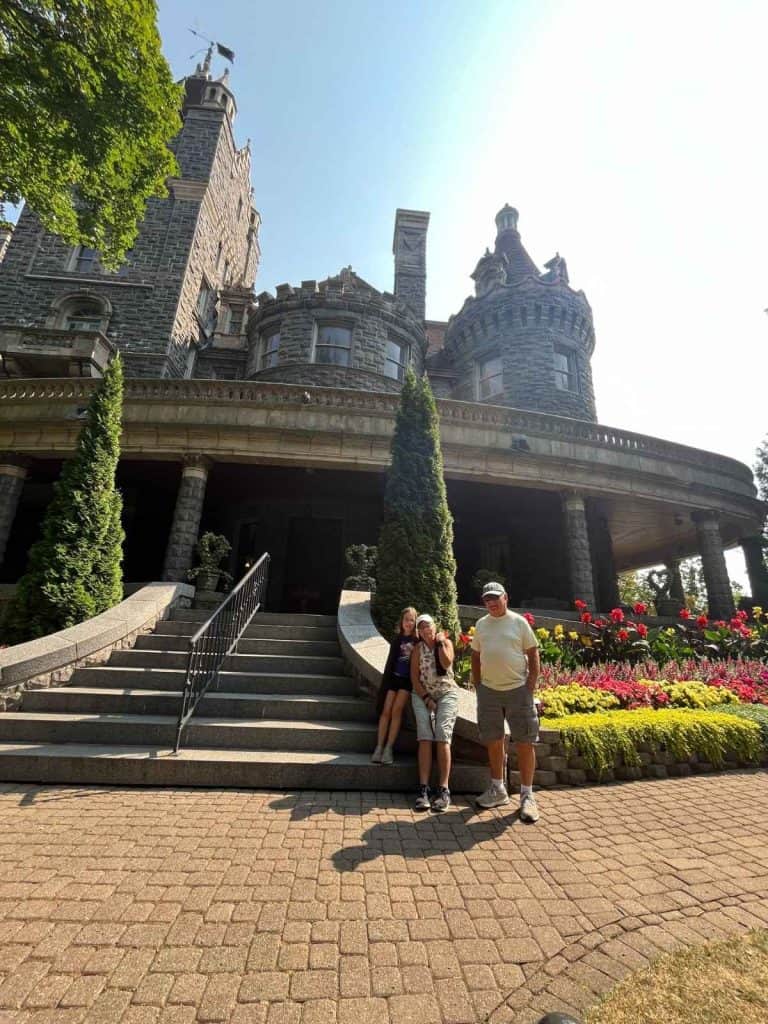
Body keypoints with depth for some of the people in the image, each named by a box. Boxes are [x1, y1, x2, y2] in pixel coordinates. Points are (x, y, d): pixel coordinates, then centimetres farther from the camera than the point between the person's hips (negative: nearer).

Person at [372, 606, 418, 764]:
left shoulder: (418, 640, -3)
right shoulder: (397, 639, 6)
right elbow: (390, 660, 9)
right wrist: (384, 682, 9)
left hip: (408, 679, -3)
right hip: (393, 677, 3)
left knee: (397, 709, -13)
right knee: (386, 710, -4)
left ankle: (389, 748, -6)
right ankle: (379, 747, 0)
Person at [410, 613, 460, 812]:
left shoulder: (446, 642, 2)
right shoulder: (418, 648, 5)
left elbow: (447, 664, -16)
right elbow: (414, 676, 1)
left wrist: (440, 642, -13)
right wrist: (426, 697, -8)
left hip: (447, 693, -1)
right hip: (422, 694, 1)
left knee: (442, 737, -15)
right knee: (425, 738, -14)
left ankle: (443, 790, -12)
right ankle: (423, 789, -13)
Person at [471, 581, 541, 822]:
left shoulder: (518, 622, -4)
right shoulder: (481, 624, 6)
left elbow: (533, 655, -3)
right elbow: (475, 656, 13)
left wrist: (531, 687, -8)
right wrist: (478, 685, 8)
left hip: (518, 690, -3)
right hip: (488, 691, 4)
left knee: (524, 743, 3)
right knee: (494, 742, 14)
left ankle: (527, 795, 20)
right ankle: (498, 789, 31)